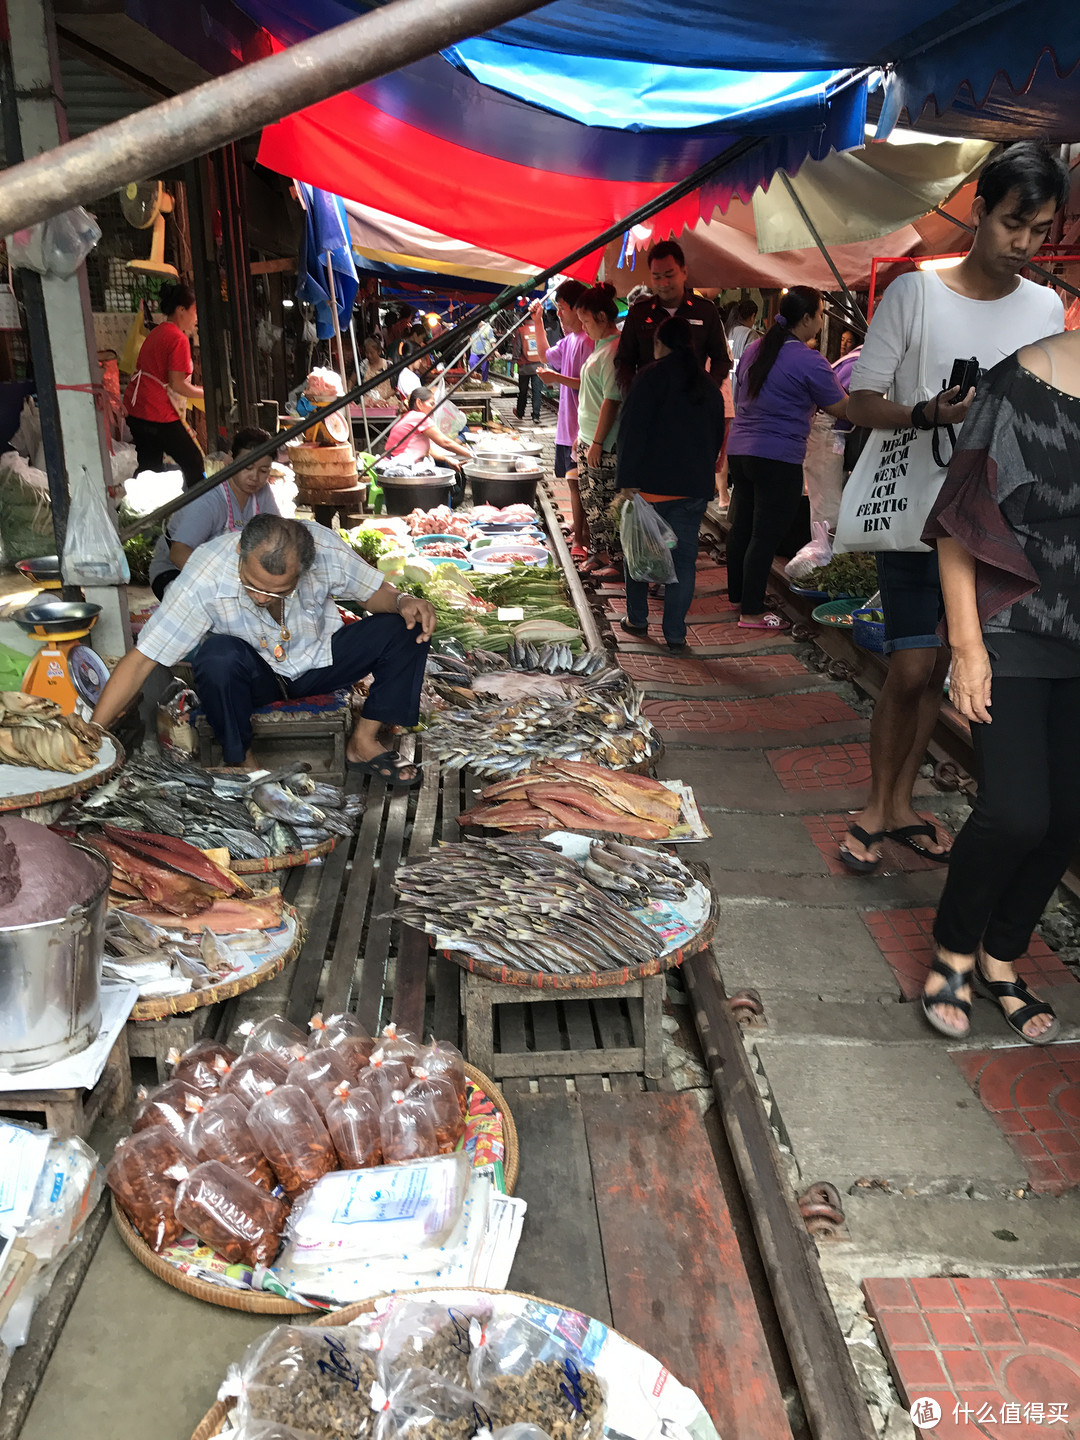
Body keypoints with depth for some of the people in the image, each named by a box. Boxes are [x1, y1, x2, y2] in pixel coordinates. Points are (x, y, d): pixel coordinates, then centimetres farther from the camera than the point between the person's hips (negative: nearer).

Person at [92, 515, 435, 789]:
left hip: (317, 660, 3)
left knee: (405, 629, -18)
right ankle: (241, 760, -12)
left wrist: (403, 601, -31)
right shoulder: (204, 578, -32)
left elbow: (374, 590, -7)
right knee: (218, 656, -38)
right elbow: (140, 660, -30)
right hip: (254, 673, -2)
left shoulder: (325, 548, -27)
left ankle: (363, 742, -4)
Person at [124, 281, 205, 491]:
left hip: (136, 411, 9)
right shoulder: (179, 339, -12)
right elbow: (177, 384, -17)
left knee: (150, 469, 13)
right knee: (193, 463, 0)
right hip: (159, 415, -9)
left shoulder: (156, 333, 17)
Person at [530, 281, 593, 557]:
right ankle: (577, 531, 23)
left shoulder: (587, 341, -15)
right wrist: (538, 322, 26)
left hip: (580, 428, -10)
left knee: (577, 483, -7)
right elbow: (546, 355, 33)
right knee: (572, 481, 14)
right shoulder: (569, 339, 15)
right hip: (567, 427, 10)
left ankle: (580, 539, -2)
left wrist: (557, 378, -21)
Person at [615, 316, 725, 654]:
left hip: (651, 485, -4)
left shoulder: (651, 377, -5)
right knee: (684, 557, 5)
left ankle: (637, 620, 22)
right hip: (694, 487, 4)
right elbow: (717, 437, 20)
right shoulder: (709, 387, 13)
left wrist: (626, 481, -13)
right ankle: (675, 635, 4)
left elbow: (632, 431, -13)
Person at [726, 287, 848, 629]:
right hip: (778, 459, -8)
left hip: (739, 450, 8)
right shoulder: (809, 361, -11)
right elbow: (841, 408, -4)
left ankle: (737, 594, 29)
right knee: (766, 535, -3)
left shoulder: (753, 350, 12)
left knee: (741, 527, 16)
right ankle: (752, 612, 0)